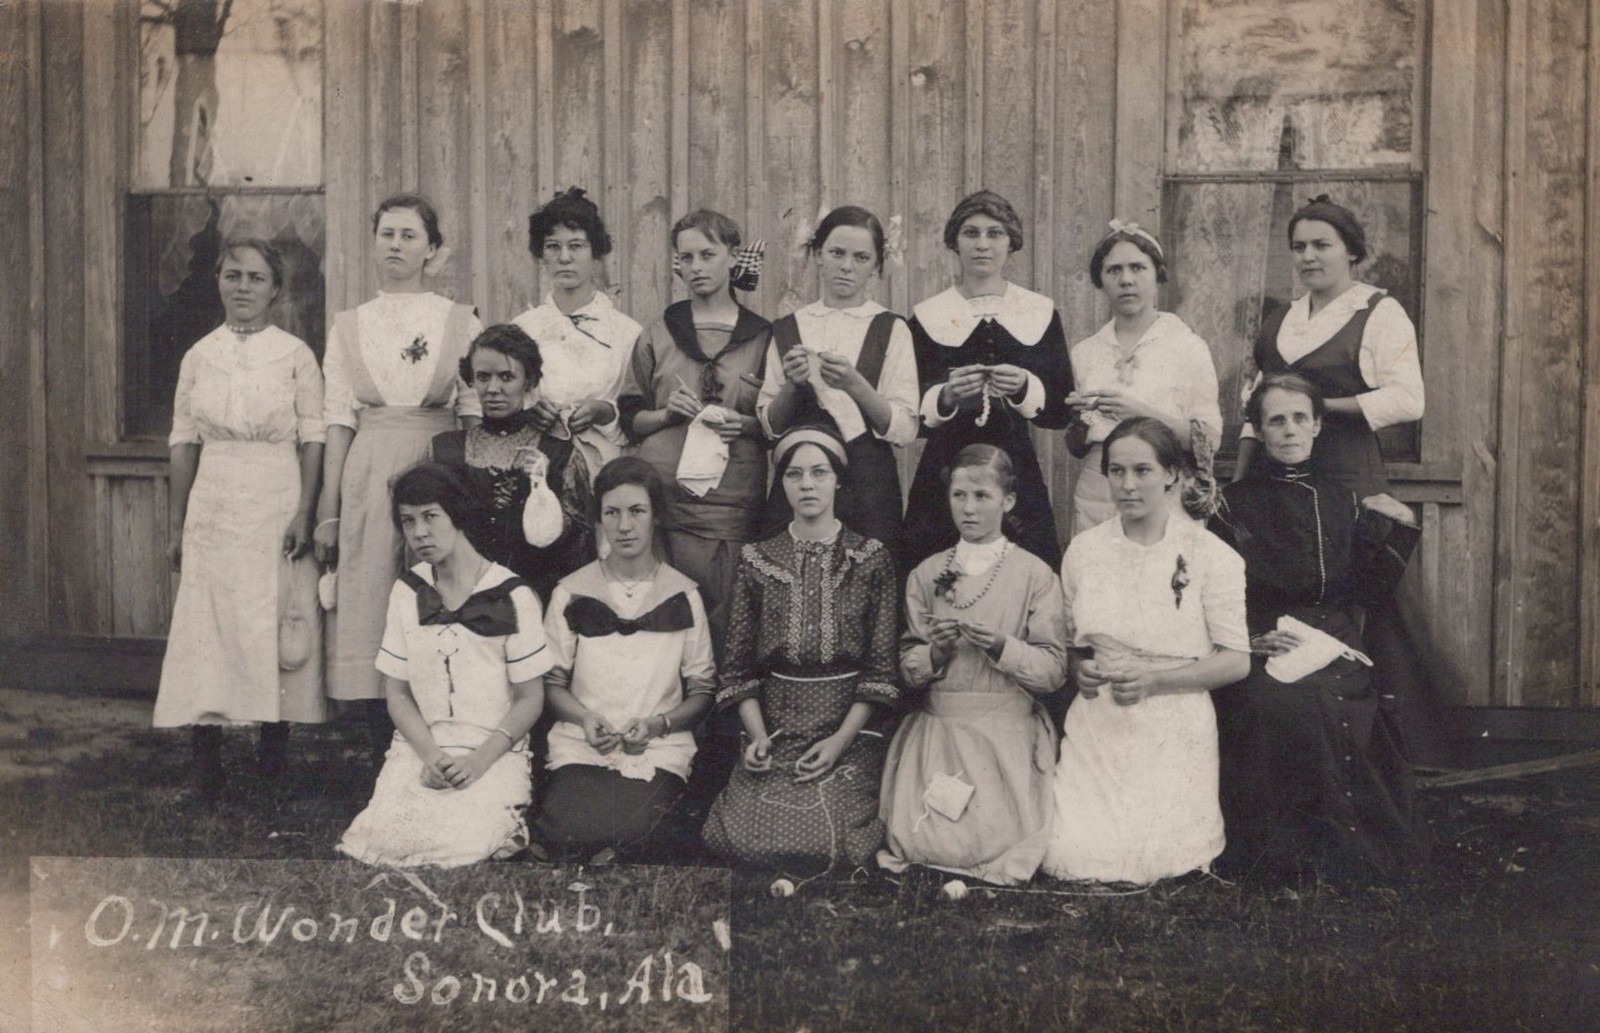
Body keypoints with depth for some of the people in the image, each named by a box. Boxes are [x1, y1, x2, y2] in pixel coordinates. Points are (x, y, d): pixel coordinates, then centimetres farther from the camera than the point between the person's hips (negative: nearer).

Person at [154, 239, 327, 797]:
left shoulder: (295, 354, 1)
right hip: (214, 506, 2)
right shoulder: (199, 357, 8)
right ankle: (207, 756, 1)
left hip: (278, 504, -2)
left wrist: (304, 513, -10)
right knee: (207, 623, -2)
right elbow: (184, 443, 9)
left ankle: (275, 746, 12)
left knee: (277, 623, 0)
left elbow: (313, 440, -1)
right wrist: (176, 525, 7)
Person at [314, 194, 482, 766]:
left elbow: (475, 416, 3)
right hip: (368, 478, 1)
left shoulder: (461, 321, 6)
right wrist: (327, 511, 2)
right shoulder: (348, 326, 10)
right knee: (369, 611, -1)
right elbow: (339, 422, 7)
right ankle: (384, 762, 8)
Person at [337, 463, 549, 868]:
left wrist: (479, 760, -13)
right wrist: (430, 755, -8)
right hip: (419, 747, 3)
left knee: (462, 843, -29)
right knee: (385, 837, -23)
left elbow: (530, 699, 0)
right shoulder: (407, 592, 10)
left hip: (494, 750, -3)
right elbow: (396, 692, 9)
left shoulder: (511, 597, -3)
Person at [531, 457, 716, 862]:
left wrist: (658, 724, -10)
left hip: (657, 751, 0)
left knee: (633, 832, -31)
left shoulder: (684, 596, 8)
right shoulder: (572, 592, 8)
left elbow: (702, 691, 10)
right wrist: (585, 719, -10)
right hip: (580, 745, 0)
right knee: (574, 830, -32)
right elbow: (552, 682, 12)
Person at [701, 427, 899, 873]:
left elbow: (881, 666, 0)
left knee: (824, 841, -23)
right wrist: (757, 734, -7)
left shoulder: (871, 559, 4)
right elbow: (738, 664, 8)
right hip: (774, 724, 2)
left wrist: (840, 740, -10)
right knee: (747, 837, -19)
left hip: (848, 730, -1)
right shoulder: (757, 560, 9)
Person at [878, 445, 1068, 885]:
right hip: (938, 728, 3)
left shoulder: (1034, 574, -2)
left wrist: (1001, 646, -21)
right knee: (920, 844, -12)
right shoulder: (927, 574, 8)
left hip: (1008, 731, -2)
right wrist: (935, 652, -14)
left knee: (991, 843, -15)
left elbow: (1054, 670, -6)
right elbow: (908, 668, 6)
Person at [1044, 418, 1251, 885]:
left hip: (1174, 731, -2)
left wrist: (1153, 680, -15)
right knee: (1072, 858, -13)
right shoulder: (1083, 550, 6)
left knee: (1157, 859, -13)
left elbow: (1236, 661, -5)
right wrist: (1080, 670, -6)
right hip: (1097, 727, 2)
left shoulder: (1211, 556, -4)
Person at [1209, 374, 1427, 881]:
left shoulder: (1343, 503, 17)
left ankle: (1348, 836, -8)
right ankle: (1287, 840, -16)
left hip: (1335, 651, 3)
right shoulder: (1235, 504, 6)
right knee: (1280, 706, -33)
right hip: (1263, 650, -3)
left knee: (1340, 709, -28)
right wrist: (1252, 638, -16)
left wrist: (1394, 530, 1)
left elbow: (1367, 591, 10)